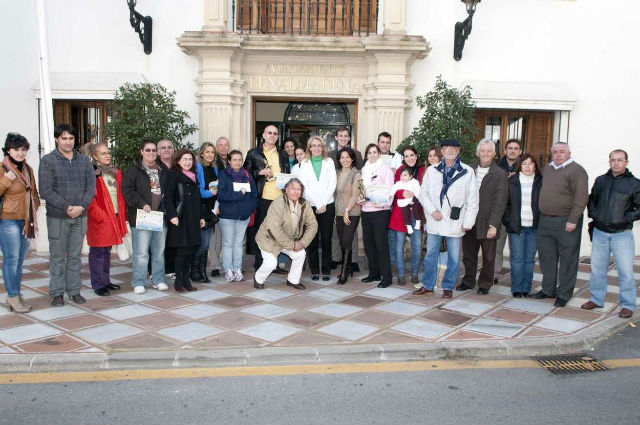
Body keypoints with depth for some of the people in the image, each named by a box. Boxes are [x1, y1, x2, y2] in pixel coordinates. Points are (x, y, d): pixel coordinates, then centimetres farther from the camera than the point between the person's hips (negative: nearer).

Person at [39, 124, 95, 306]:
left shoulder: (84, 160, 7)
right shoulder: (48, 161, -4)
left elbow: (91, 186, 3)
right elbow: (45, 190, -10)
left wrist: (81, 207, -11)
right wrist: (67, 207, -15)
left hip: (80, 216, 3)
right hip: (57, 218, -3)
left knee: (75, 256, 11)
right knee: (58, 257, 5)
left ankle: (75, 291, 20)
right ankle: (57, 293, 15)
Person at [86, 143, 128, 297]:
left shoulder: (115, 173, 13)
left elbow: (120, 195, 16)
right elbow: (90, 199, -15)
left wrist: (122, 214, 9)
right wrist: (100, 215, -17)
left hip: (114, 218, 7)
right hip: (99, 220, -7)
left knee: (107, 251, 16)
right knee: (98, 252, 0)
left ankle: (105, 281, 26)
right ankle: (98, 284, 8)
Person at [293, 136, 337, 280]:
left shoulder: (329, 162, 10)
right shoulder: (304, 164, 8)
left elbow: (332, 184, 3)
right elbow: (304, 186, 0)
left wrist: (323, 204, -6)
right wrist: (317, 204, -7)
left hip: (328, 205, 0)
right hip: (311, 206, 0)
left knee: (326, 239, 1)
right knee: (312, 240, 0)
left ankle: (326, 270, 9)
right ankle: (314, 270, 9)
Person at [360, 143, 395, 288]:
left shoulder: (385, 168, -2)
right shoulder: (364, 169, 15)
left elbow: (390, 188, -9)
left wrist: (384, 203, -24)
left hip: (380, 210, -6)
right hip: (366, 209, 6)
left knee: (381, 243, -7)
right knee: (368, 242, 9)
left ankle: (386, 277, 0)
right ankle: (374, 273, 22)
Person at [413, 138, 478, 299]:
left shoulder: (467, 172, -2)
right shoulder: (431, 170, 4)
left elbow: (472, 199, -1)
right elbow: (423, 193, 6)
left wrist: (468, 222, -5)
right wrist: (432, 210, -8)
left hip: (455, 222, -2)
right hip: (434, 221, 2)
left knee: (454, 257, 6)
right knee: (430, 255, 9)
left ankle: (448, 287, 20)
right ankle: (428, 286, 22)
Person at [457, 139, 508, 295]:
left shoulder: (500, 175, -4)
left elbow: (499, 203, -9)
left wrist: (493, 225, -15)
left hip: (487, 223, -3)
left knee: (488, 257, 8)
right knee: (468, 254, 13)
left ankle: (485, 284, 23)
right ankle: (468, 281, 29)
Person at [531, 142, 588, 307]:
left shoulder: (576, 170, -8)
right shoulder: (547, 169, 15)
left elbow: (581, 197, -16)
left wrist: (573, 220, -19)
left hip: (566, 222, -7)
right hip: (545, 221, 7)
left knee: (567, 259, 2)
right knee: (547, 258, 14)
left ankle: (564, 294, 12)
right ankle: (548, 289, 27)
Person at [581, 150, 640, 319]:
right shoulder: (600, 180, 8)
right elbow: (591, 200, 20)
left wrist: (625, 218, -14)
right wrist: (593, 214, 4)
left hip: (622, 234, -4)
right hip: (600, 233, 4)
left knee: (625, 271, -1)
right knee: (597, 268, 12)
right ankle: (596, 299, 26)